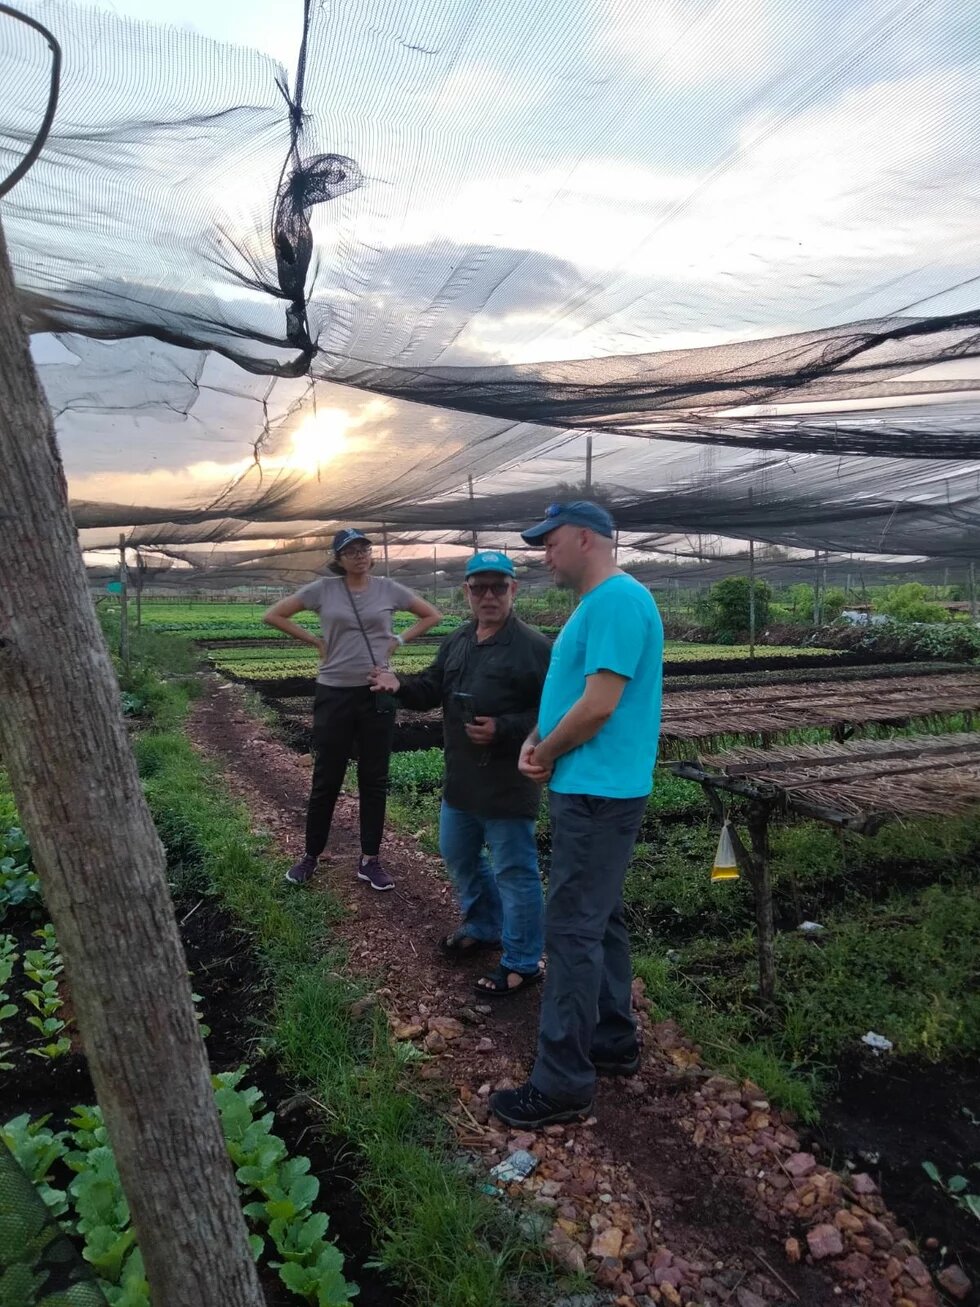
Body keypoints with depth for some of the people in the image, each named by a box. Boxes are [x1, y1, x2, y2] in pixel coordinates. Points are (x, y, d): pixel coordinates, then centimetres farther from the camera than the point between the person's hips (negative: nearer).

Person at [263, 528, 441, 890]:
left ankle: (370, 860, 20)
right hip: (334, 694, -1)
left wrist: (398, 640, 0)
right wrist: (315, 641, -2)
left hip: (378, 694, 1)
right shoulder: (323, 589, -2)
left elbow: (432, 615, 11)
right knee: (326, 780, 7)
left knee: (374, 779, 8)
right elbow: (273, 615, 4)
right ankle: (311, 856, 24)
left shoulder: (388, 589, 1)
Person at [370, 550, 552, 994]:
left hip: (508, 786, -8)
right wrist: (401, 686, -7)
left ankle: (522, 963, 20)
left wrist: (503, 729, -27)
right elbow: (431, 690, 14)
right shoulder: (456, 642, 9)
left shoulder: (533, 646, -16)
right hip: (460, 781, 9)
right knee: (459, 857, 23)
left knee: (514, 872, 3)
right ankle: (483, 927, 46)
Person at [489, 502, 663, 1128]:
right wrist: (536, 742, 1)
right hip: (595, 790, 10)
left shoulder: (618, 600, -18)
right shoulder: (597, 603, 15)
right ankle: (614, 1041, 33)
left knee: (573, 931, -3)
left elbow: (598, 705, -24)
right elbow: (571, 693, 19)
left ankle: (563, 1084, 8)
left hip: (597, 795, -10)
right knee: (601, 919, 19)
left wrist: (547, 755, -9)